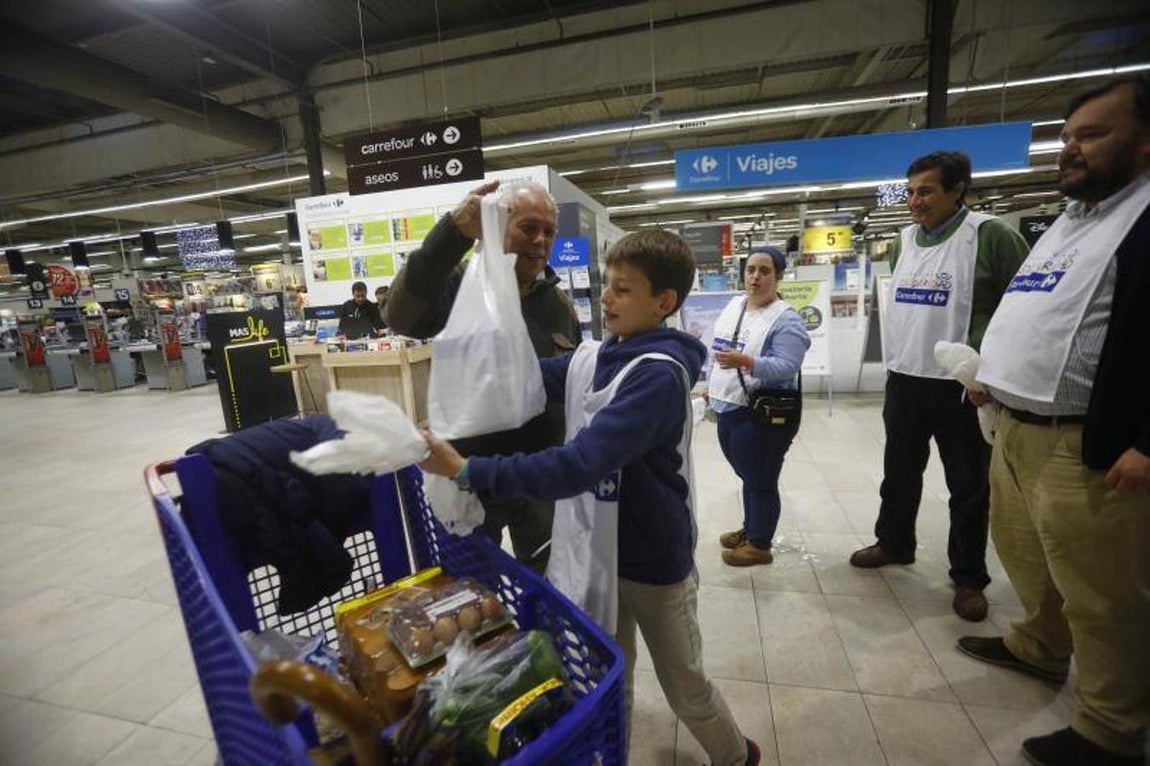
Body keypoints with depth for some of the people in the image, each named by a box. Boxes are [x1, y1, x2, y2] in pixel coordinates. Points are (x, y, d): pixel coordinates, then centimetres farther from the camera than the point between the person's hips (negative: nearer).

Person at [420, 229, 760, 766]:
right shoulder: (591, 356, -3)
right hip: (596, 550, 6)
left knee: (685, 688, 19)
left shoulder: (658, 375, -26)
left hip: (652, 560, -5)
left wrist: (466, 470, -35)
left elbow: (578, 466, -36)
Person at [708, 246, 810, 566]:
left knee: (761, 481, 7)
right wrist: (712, 386, 19)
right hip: (730, 408, 7)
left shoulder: (786, 319, -14)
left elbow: (787, 367, -23)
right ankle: (750, 529, 39)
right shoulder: (734, 304, 9)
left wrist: (745, 362, -35)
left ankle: (759, 545, 22)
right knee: (748, 477, 22)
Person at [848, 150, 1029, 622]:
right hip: (904, 381, 6)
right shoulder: (905, 241, 10)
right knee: (899, 474, 17)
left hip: (964, 387, -5)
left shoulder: (991, 236, -9)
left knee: (968, 486, 8)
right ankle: (893, 544, 37)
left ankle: (969, 578, 25)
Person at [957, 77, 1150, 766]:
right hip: (1017, 428, 9)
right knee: (1026, 556, 23)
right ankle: (1039, 647, 45)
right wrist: (995, 373, 17)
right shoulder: (1061, 225, 18)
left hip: (1089, 446, -9)